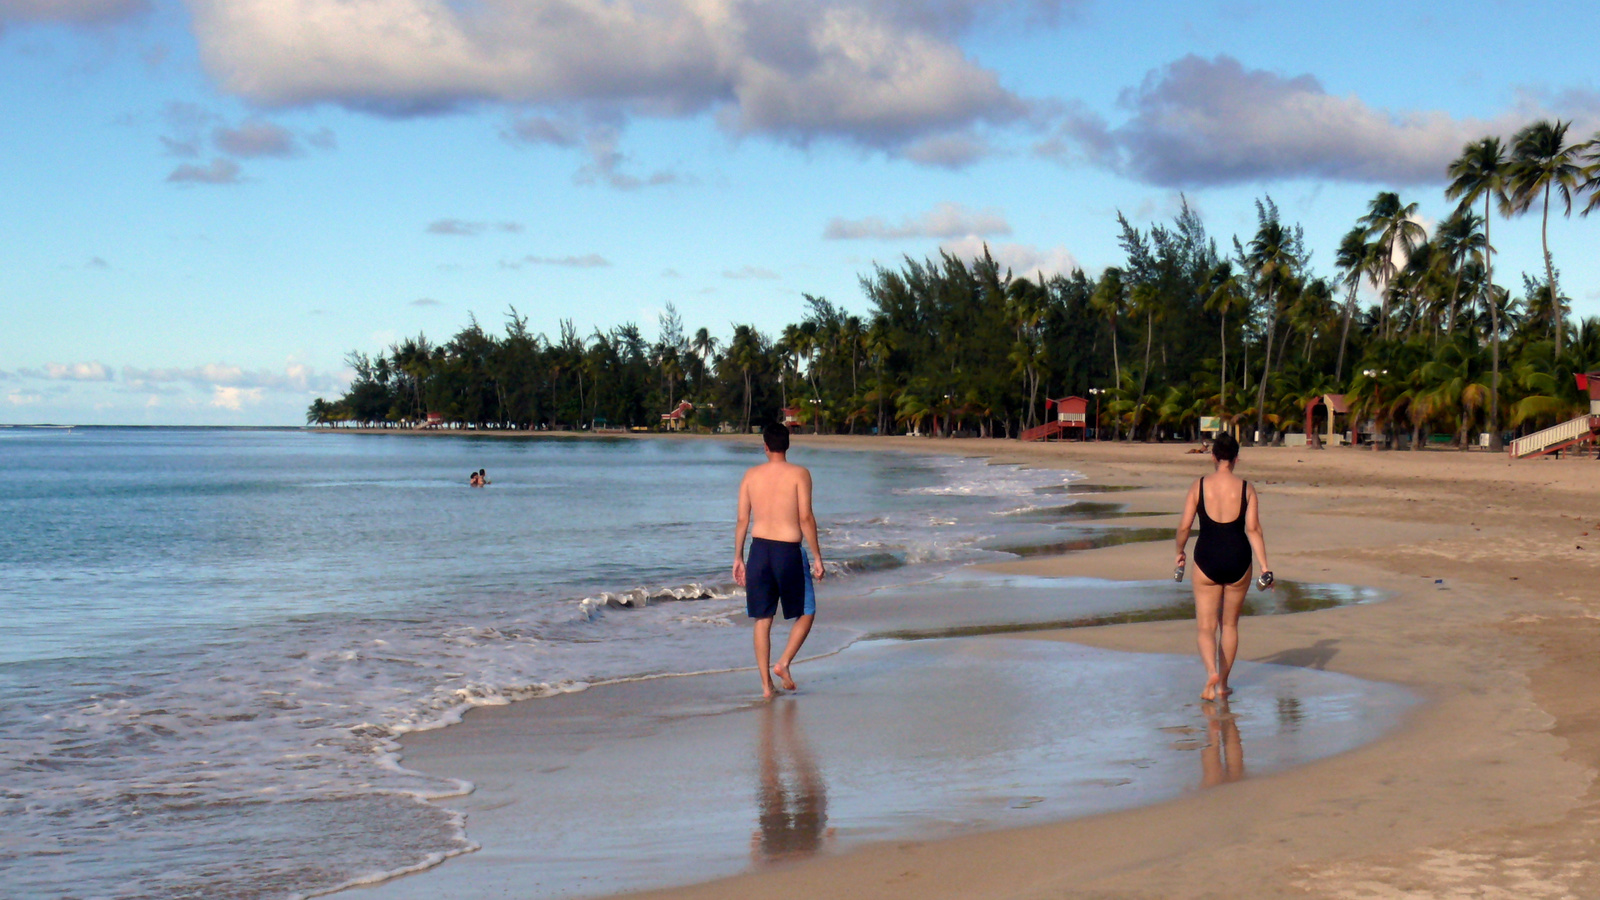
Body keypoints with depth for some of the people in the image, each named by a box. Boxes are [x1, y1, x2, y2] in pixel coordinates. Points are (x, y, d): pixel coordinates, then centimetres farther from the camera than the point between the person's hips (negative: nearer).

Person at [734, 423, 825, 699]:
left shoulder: (751, 475, 4)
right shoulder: (799, 474, -5)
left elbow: (742, 520, 5)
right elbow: (806, 518, -10)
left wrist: (738, 558, 12)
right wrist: (817, 557, -5)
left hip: (759, 549, 3)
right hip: (789, 551, -3)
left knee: (762, 620, 9)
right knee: (806, 614, 15)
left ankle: (766, 684, 7)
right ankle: (783, 663, -3)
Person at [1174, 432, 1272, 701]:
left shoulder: (1199, 486, -4)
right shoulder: (1246, 488, -2)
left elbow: (1184, 527, -3)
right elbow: (1253, 529, -8)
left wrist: (1180, 553, 15)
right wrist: (1265, 567, -7)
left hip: (1207, 560, -1)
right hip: (1238, 560, 1)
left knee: (1206, 626, 5)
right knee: (1229, 624, 17)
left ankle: (1211, 672, -21)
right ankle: (1223, 684, 22)